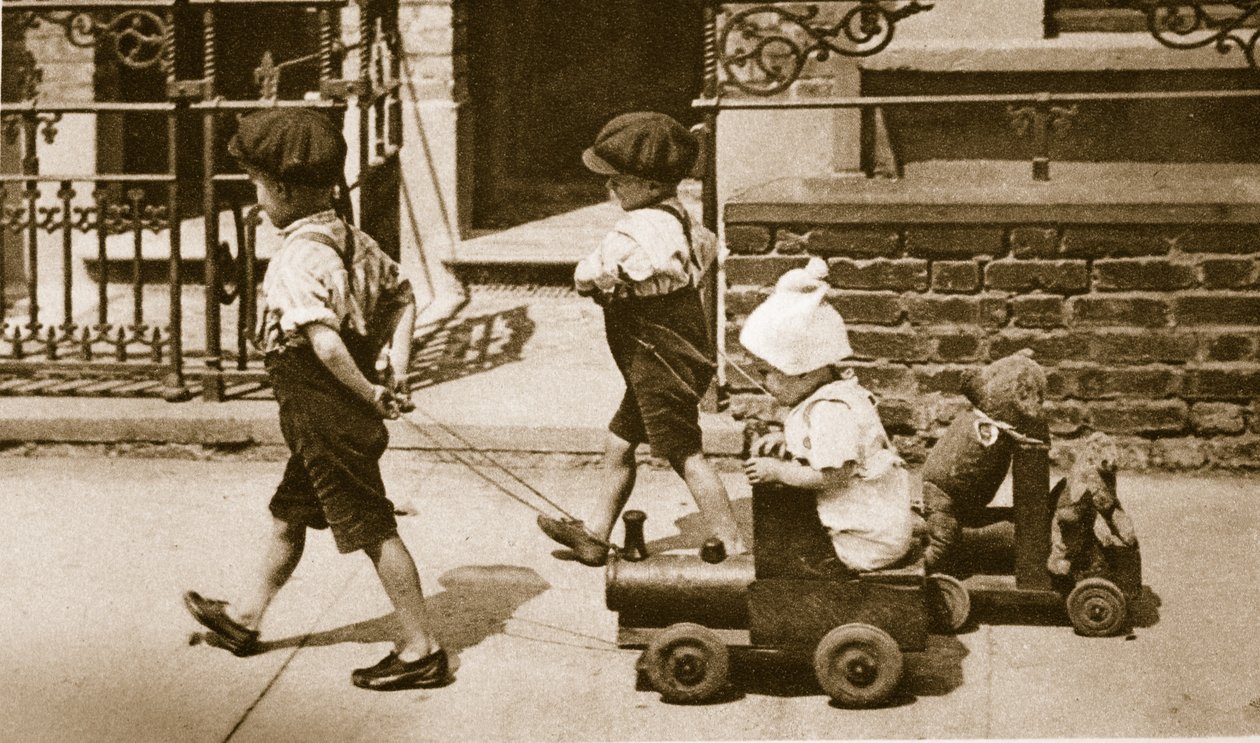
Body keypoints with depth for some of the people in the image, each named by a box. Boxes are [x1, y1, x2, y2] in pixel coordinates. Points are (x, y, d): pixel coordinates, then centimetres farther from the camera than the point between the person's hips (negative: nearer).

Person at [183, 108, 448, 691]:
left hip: (324, 413, -10)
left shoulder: (299, 257, -23)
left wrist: (369, 395, -21)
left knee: (373, 530, -3)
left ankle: (421, 651, 4)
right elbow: (401, 295, 18)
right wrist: (397, 372, 12)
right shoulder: (350, 240, 6)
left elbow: (325, 341, -33)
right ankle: (242, 620, 39)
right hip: (317, 419, 10)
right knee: (288, 515, 23)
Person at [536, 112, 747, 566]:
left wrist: (601, 283, 0)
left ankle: (734, 549, 0)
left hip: (662, 365, -10)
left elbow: (588, 278, -25)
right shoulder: (677, 218, 7)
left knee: (686, 456, -5)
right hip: (657, 363, 10)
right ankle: (595, 536, 30)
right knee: (618, 444, 18)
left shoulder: (637, 232, -23)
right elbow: (708, 247, 26)